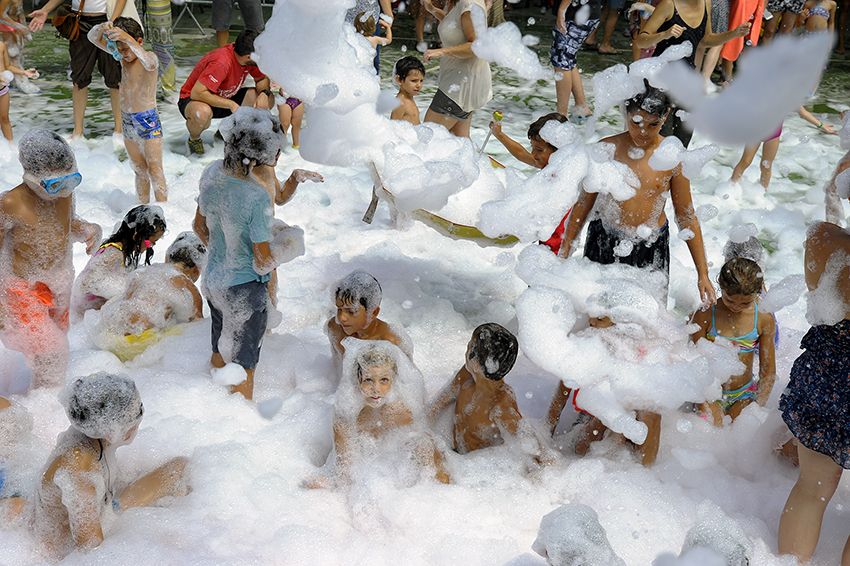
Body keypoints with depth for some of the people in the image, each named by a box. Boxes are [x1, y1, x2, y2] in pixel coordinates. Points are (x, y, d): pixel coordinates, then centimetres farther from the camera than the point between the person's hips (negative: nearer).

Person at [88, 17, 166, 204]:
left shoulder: (149, 57, -15)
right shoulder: (122, 56, 4)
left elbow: (150, 64, -41)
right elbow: (93, 38, 4)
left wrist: (127, 38, -48)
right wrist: (102, 28, -20)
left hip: (148, 120, -7)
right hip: (127, 121, 7)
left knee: (154, 170, -8)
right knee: (139, 171, 14)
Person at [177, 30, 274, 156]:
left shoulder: (251, 59, -12)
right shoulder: (221, 62, -34)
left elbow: (263, 79, 5)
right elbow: (197, 93, -36)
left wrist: (264, 93, -19)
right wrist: (231, 104, -35)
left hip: (225, 97, 7)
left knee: (267, 100, -9)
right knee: (202, 114, -44)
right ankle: (194, 139, -6)